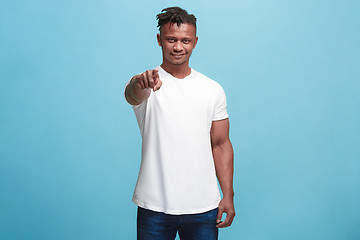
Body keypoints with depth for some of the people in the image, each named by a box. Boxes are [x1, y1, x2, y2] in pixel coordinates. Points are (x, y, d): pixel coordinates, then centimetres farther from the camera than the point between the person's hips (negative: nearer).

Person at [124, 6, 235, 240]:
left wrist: (228, 195, 1)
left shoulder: (213, 89, 6)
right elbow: (133, 94, -28)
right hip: (154, 206, -2)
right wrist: (142, 83, -51)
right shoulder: (146, 83, -3)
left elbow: (221, 144, 7)